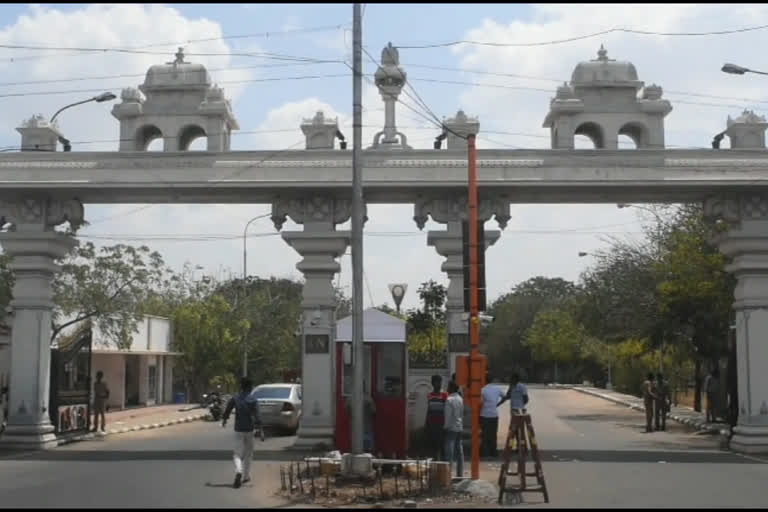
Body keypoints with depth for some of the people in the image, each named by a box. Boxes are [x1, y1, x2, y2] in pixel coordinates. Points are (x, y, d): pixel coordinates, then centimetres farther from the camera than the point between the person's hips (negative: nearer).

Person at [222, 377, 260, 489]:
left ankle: (238, 471, -26)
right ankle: (246, 476, 23)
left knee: (238, 454, 1)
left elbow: (227, 411, 7)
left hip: (238, 429, 0)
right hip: (249, 429, 0)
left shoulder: (234, 399, 0)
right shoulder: (253, 400, -6)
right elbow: (256, 415, -16)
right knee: (248, 453, 17)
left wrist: (224, 420, 26)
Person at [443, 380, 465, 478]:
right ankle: (460, 473, 14)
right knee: (459, 450, 10)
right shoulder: (461, 399, 9)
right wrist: (462, 425, 17)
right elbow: (463, 414, 13)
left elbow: (448, 415, -14)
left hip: (451, 428, -7)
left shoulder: (449, 400, -13)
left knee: (449, 450, -8)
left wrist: (446, 426, -6)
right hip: (459, 427, 7)